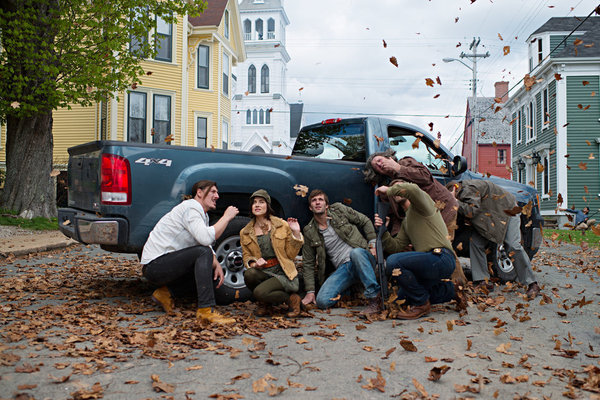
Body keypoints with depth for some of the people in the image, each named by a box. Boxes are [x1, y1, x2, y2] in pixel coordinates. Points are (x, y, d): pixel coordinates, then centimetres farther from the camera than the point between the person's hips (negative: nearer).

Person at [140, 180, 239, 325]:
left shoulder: (202, 214, 15)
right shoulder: (190, 208, -16)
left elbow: (206, 242, 14)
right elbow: (206, 238, -32)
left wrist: (216, 264, -4)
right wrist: (226, 217, -20)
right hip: (154, 265, -10)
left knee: (213, 270, 11)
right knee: (202, 252, -26)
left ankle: (166, 292, 9)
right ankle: (206, 310, -30)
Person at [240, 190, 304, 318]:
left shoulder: (282, 225, 4)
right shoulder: (245, 233, 8)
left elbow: (291, 255, 3)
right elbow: (246, 257, 11)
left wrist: (296, 234, -10)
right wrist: (254, 263, -12)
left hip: (283, 274, -3)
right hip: (263, 273, 3)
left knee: (259, 292, -30)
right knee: (249, 274, -32)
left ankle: (291, 299, -1)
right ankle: (263, 303, 0)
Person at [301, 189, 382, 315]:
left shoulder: (339, 209, 4)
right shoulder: (309, 232, 7)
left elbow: (365, 221, 13)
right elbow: (308, 263, 10)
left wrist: (373, 242, -1)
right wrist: (310, 291, 4)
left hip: (361, 257, -1)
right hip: (342, 269, 2)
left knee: (355, 252, -40)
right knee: (322, 301, -22)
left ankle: (375, 297, -33)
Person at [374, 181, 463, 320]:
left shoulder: (422, 200, 1)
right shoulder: (406, 221, 26)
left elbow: (412, 189, -25)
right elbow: (396, 246, 16)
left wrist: (389, 190, -11)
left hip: (442, 258, -10)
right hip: (431, 261, 10)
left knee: (393, 262, -26)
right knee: (404, 294, 17)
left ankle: (421, 304, -10)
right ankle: (450, 290, 21)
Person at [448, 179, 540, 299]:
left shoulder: (469, 188, -23)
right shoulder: (464, 191, 5)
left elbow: (472, 211, -33)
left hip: (507, 210, -9)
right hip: (488, 216, 9)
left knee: (513, 246, -19)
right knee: (475, 242, -7)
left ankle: (532, 284, -11)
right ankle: (482, 281, -5)